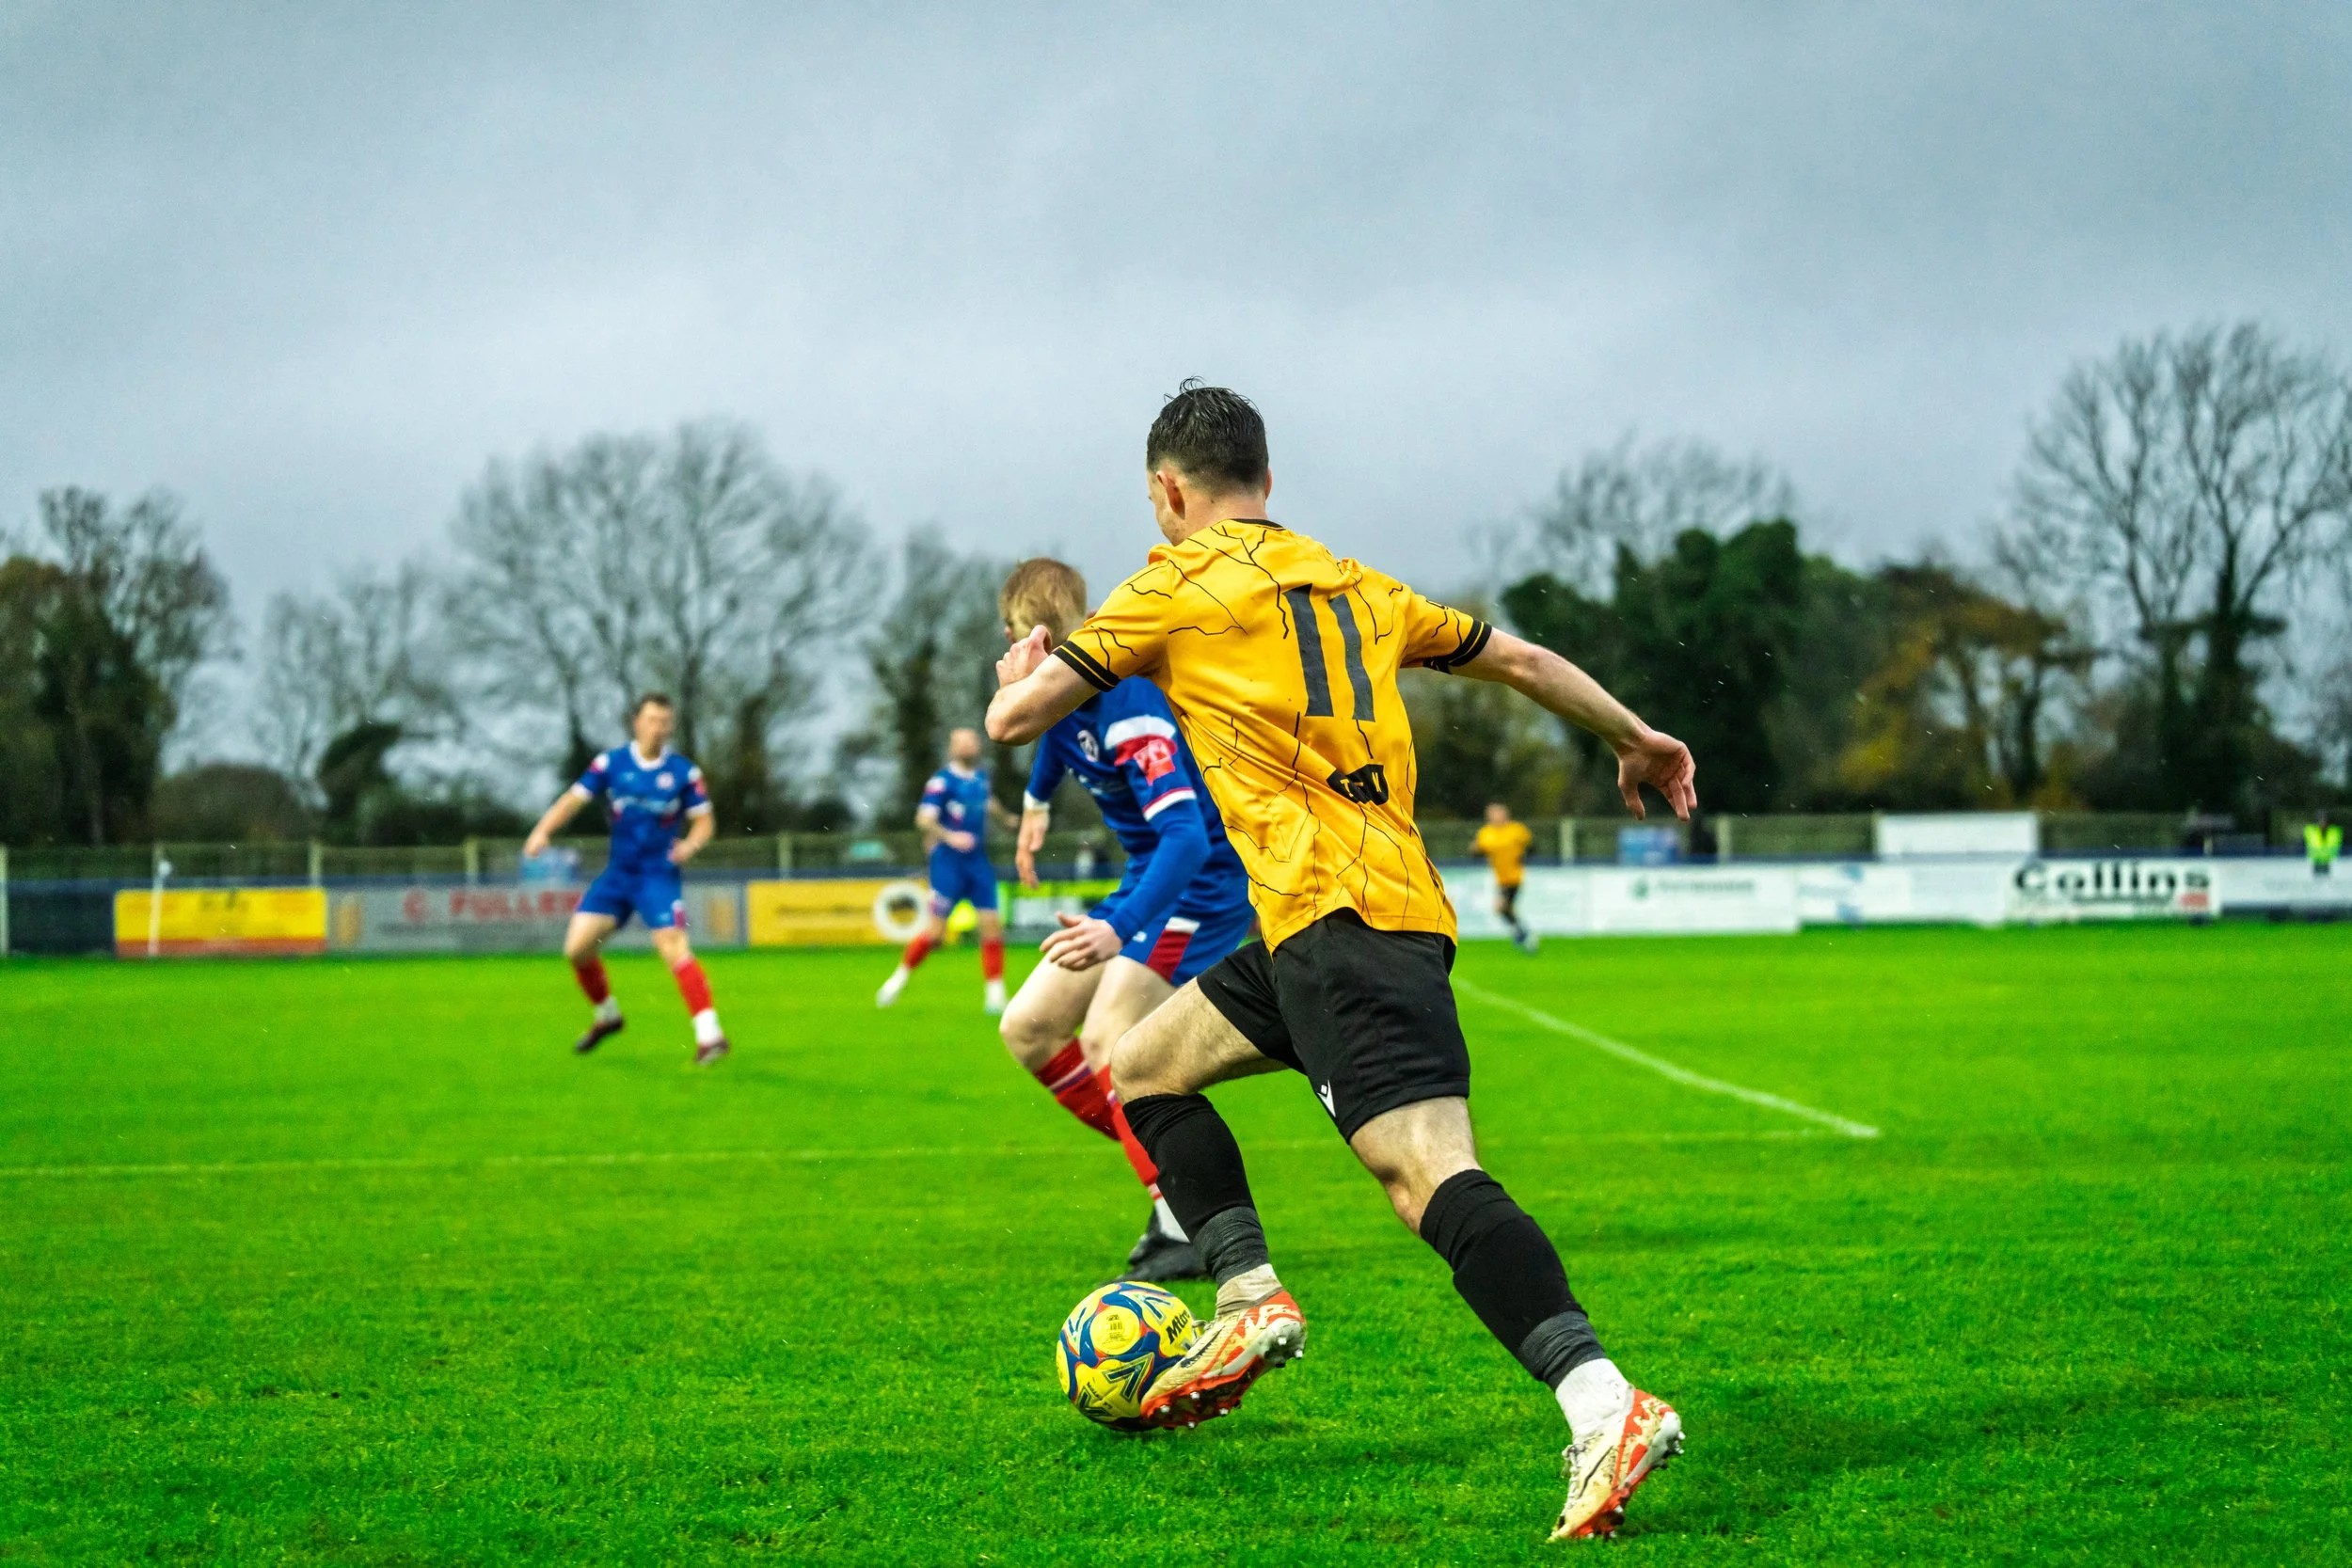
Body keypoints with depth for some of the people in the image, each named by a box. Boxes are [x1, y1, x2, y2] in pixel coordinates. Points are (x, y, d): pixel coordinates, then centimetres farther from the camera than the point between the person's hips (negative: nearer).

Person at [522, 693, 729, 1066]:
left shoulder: (683, 772, -3)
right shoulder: (611, 763, 0)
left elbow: (704, 820, 2)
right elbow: (575, 799, -3)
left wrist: (691, 844, -20)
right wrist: (543, 830, -19)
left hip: (659, 874, -4)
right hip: (617, 872, 4)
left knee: (673, 947, -21)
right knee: (577, 946, -2)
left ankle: (709, 1034, -22)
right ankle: (606, 1015, 24)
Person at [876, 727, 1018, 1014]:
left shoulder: (982, 776, 11)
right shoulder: (943, 780, -11)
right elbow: (924, 818, -20)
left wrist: (1007, 817, 43)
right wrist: (949, 836, -33)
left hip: (978, 861, 6)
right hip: (948, 861, -6)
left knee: (992, 925, -2)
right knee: (936, 930, -6)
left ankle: (995, 996, 3)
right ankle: (899, 978, 16)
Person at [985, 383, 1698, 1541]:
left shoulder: (1178, 586, 3)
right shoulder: (1351, 585, 22)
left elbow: (1014, 718, 5)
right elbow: (1521, 660, 28)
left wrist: (1021, 672, 29)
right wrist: (1636, 741, 43)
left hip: (1339, 916, -8)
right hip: (1368, 905, 8)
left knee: (1430, 1175, -20)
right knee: (1144, 1068, 22)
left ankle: (1606, 1409, -34)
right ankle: (1252, 1303, 13)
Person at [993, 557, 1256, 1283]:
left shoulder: (1129, 705, -30)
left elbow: (1186, 836, -40)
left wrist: (1122, 930, -52)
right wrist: (1037, 802, 41)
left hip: (1202, 885, -10)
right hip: (1147, 878, 10)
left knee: (1107, 1041, -23)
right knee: (1028, 1029, 8)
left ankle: (1191, 1231, -18)